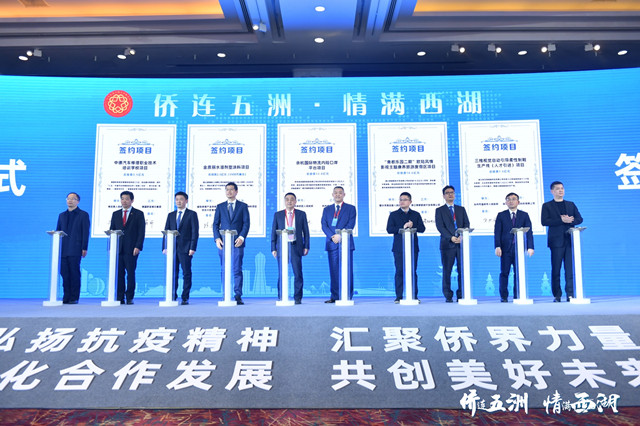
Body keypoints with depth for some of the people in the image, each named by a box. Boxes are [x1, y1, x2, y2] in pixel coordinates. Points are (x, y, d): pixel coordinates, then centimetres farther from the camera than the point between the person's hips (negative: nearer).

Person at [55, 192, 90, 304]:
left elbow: (85, 232, 0)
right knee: (65, 274, 3)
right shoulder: (62, 215, 19)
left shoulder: (83, 215, 5)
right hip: (63, 250, 4)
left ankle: (74, 298, 2)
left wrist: (84, 248, -8)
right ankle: (66, 297, 9)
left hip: (75, 250, -4)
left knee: (74, 273, -4)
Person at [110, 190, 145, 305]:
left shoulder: (138, 214, 5)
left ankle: (129, 298, 4)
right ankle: (120, 298, 8)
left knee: (130, 274, -2)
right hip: (118, 249, 3)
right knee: (119, 274, 2)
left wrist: (138, 247, -11)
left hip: (131, 249, -3)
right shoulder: (115, 214, 16)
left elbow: (141, 232, 0)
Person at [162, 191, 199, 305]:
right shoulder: (171, 215, 16)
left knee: (186, 273, -2)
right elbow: (166, 231, 14)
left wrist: (192, 248, -11)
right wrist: (165, 247, 3)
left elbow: (195, 232, -2)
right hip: (172, 248, 4)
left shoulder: (192, 214, 4)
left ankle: (185, 298, 3)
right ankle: (173, 297, 10)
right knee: (173, 274, 4)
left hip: (185, 249, -4)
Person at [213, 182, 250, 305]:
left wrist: (242, 237, -12)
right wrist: (217, 238, -5)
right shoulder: (220, 207, 14)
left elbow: (246, 223, 2)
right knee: (225, 270, 4)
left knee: (237, 270, -5)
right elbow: (215, 224, 10)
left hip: (237, 243, -2)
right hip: (223, 242, 2)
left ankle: (238, 296, 0)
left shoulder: (243, 206, 8)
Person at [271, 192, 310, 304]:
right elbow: (273, 232, 9)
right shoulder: (278, 215, 10)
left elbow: (306, 231, 9)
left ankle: (297, 298, 6)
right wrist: (273, 248, 2)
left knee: (298, 273, -3)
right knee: (282, 274, 2)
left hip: (296, 247, 0)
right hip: (282, 247, 1)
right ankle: (281, 298, 10)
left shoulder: (301, 214, 10)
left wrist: (306, 246, 2)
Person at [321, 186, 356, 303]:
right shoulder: (327, 209, 16)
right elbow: (324, 225, 5)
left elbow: (351, 224, -3)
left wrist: (340, 235, -15)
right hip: (332, 243, 2)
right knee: (334, 271, 3)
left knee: (347, 270, -2)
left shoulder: (350, 208, 8)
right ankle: (334, 296, 8)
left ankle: (347, 297, 3)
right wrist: (332, 236, -11)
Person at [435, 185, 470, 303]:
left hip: (461, 243, 2)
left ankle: (461, 295, 6)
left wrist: (462, 236, -10)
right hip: (447, 244, -2)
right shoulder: (439, 210, 8)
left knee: (462, 270, -1)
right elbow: (440, 226, -4)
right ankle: (448, 296, 5)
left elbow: (466, 224, 8)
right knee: (447, 271, -1)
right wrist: (451, 237, -16)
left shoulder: (461, 209, 17)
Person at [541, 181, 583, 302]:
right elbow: (544, 221, -6)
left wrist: (569, 221, -9)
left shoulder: (571, 205, 19)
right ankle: (557, 295, 4)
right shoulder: (547, 206, 8)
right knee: (556, 269, -2)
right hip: (556, 241, -3)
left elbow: (579, 219, 11)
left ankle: (570, 294, 1)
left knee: (570, 268, -2)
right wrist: (561, 220, -14)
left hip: (570, 240, 3)